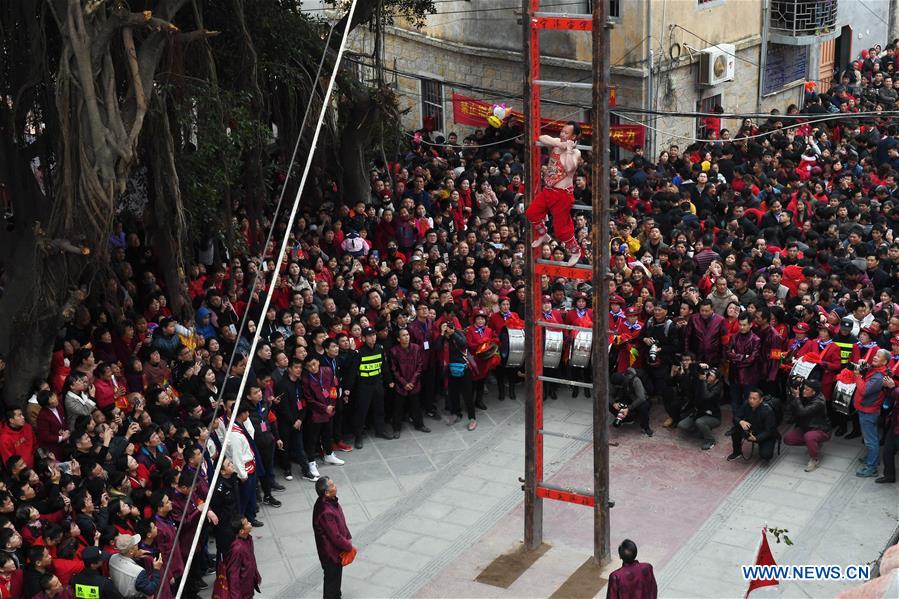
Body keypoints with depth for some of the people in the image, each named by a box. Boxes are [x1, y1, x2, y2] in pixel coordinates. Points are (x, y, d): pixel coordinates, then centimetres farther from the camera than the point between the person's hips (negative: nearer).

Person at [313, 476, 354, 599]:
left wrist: (348, 538, 2)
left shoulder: (330, 501, -7)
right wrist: (348, 546, -13)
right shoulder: (326, 512, -37)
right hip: (331, 552, -9)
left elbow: (341, 522, 7)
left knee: (336, 576, 27)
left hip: (336, 549, 9)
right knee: (332, 578, 11)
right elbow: (335, 536, -28)